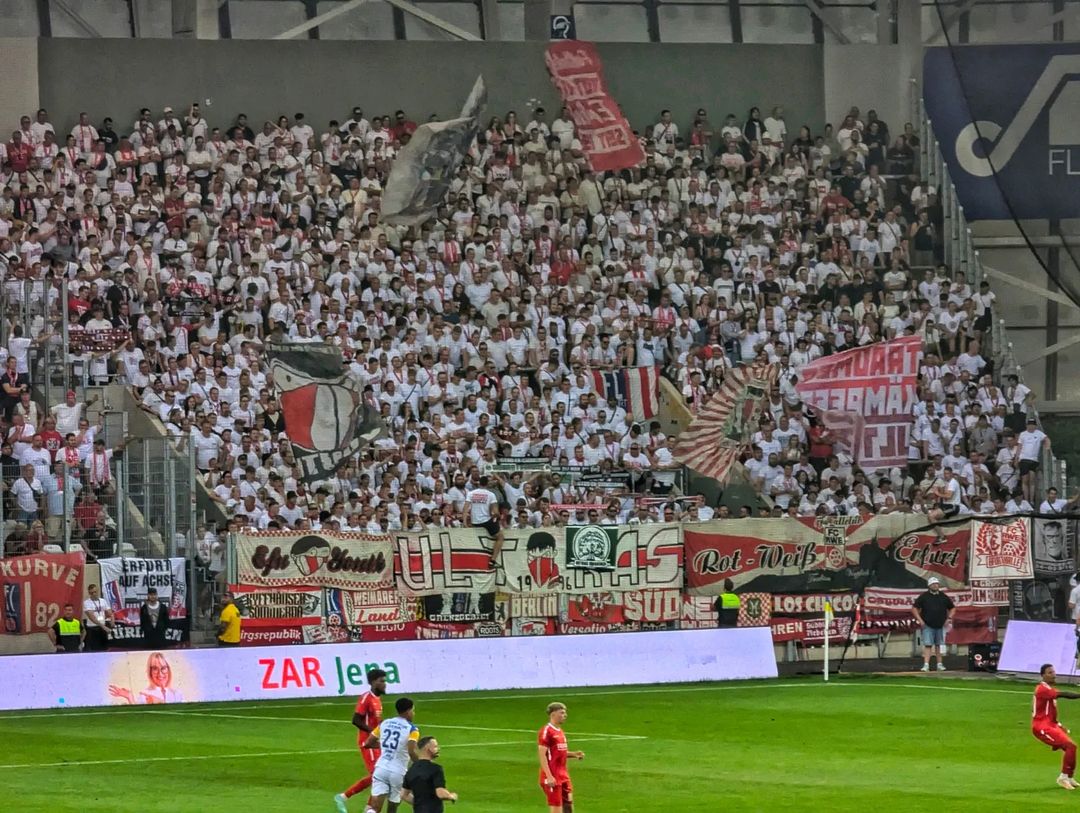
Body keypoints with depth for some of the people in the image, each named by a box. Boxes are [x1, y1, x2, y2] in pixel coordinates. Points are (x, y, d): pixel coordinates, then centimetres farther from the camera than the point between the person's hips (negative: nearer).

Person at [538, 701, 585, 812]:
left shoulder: (560, 731, 15)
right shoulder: (546, 731, -12)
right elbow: (542, 755, -17)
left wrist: (574, 754, 6)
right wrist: (549, 776, -23)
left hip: (563, 777, 9)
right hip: (552, 778, -9)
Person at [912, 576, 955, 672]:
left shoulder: (944, 597, 8)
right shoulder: (924, 597, 0)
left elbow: (952, 608, 19)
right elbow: (914, 608, 3)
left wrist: (949, 618, 5)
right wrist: (920, 620, -6)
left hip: (940, 625, 3)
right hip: (927, 626, -3)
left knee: (939, 645, 9)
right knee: (927, 645, -9)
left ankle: (940, 664, 17)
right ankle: (926, 665, -13)